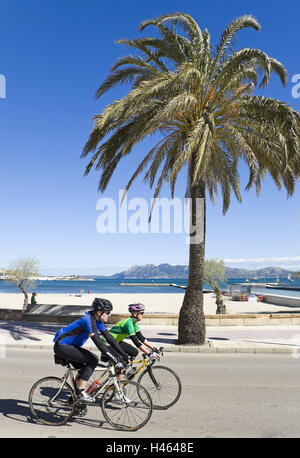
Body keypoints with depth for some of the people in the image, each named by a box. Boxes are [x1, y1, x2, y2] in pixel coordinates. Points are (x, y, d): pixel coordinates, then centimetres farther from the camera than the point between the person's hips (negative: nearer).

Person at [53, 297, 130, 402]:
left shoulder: (98, 321, 2)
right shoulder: (89, 320, -27)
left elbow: (109, 338, 5)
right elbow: (99, 343, -34)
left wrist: (124, 355, 1)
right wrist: (117, 362, -36)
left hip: (70, 346, 10)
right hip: (61, 346, -10)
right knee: (93, 360, -18)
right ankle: (81, 392, -11)